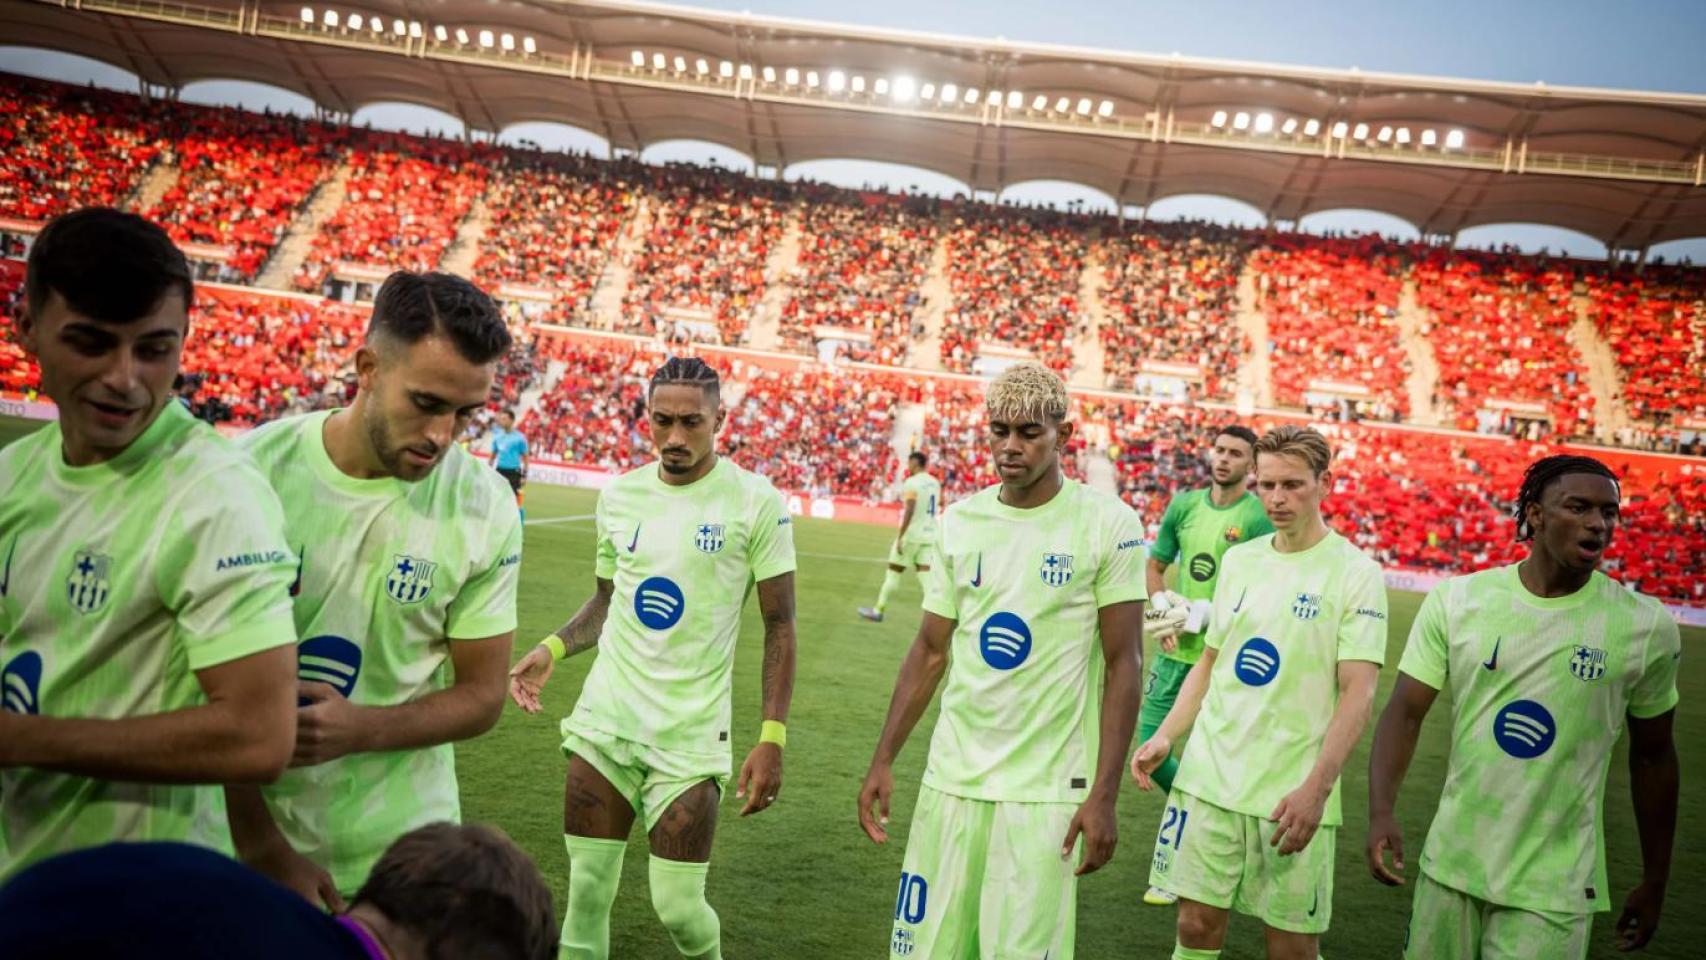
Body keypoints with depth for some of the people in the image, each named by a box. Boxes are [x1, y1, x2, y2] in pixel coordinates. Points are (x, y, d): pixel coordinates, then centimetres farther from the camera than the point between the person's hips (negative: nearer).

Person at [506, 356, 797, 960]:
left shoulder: (756, 502, -8)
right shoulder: (619, 494, 5)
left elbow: (778, 624, -5)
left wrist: (772, 737, -12)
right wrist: (553, 648, -1)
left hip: (690, 734, -3)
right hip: (605, 719, 4)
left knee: (678, 906, -1)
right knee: (585, 894, 6)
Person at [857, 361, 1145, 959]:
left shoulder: (1107, 526, -6)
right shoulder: (959, 522, 6)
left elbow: (1122, 666, -6)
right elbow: (930, 652, 11)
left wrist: (1104, 797, -10)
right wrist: (883, 760, 6)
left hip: (1045, 790, -4)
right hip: (951, 776, 4)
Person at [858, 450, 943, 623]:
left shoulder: (911, 483, -13)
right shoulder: (935, 483, 10)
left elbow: (909, 511, -21)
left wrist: (900, 537, -20)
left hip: (911, 534, -6)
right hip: (929, 535, 6)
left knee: (893, 571, 7)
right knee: (925, 574, 2)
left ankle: (878, 611, 18)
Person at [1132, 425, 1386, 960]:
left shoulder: (1355, 572, -6)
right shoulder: (1238, 560, 9)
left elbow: (1358, 692, -11)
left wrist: (1316, 787, -20)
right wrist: (1164, 737, 5)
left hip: (1292, 791, -4)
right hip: (1209, 776, 4)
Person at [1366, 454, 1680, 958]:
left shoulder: (1648, 627, -5)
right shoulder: (1456, 599, -6)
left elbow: (1652, 754, 6)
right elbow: (1406, 711, -6)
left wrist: (1655, 882, 12)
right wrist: (1382, 811, -20)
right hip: (1450, 864, 1)